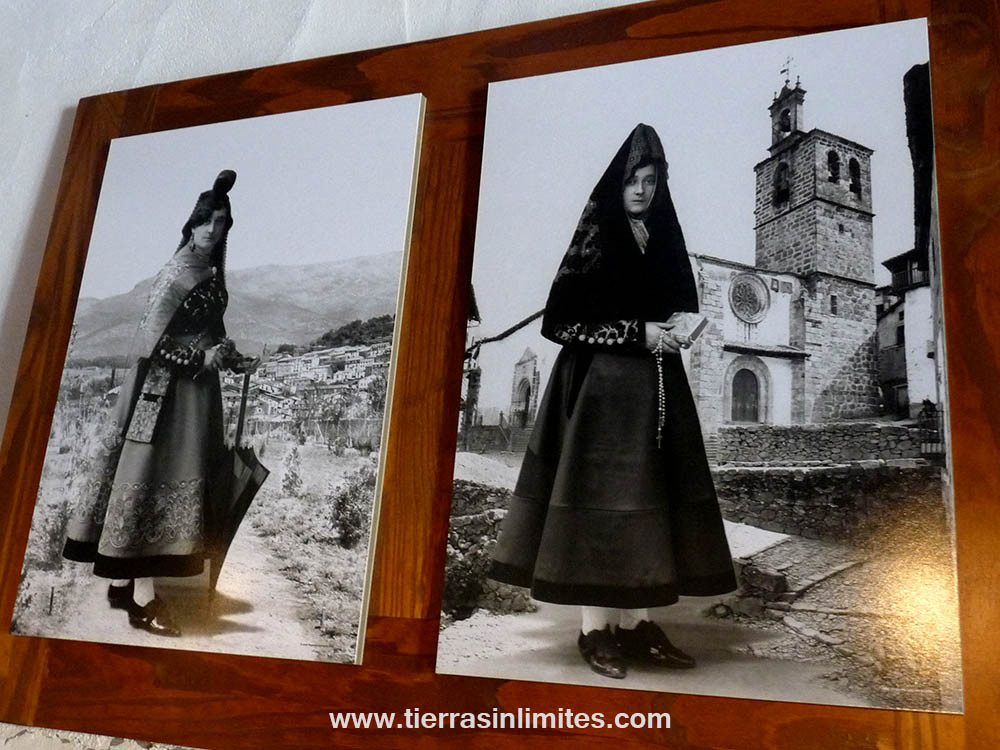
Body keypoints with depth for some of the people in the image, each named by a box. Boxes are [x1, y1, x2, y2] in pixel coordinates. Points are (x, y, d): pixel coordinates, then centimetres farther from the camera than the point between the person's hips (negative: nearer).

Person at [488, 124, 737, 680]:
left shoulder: (662, 236, 13)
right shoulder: (592, 237, -6)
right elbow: (560, 320, -12)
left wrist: (677, 333, 2)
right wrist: (636, 333, -15)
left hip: (655, 387, 7)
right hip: (602, 384, -6)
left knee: (646, 503, 6)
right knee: (601, 500, -4)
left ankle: (634, 623, 15)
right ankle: (595, 629, 6)